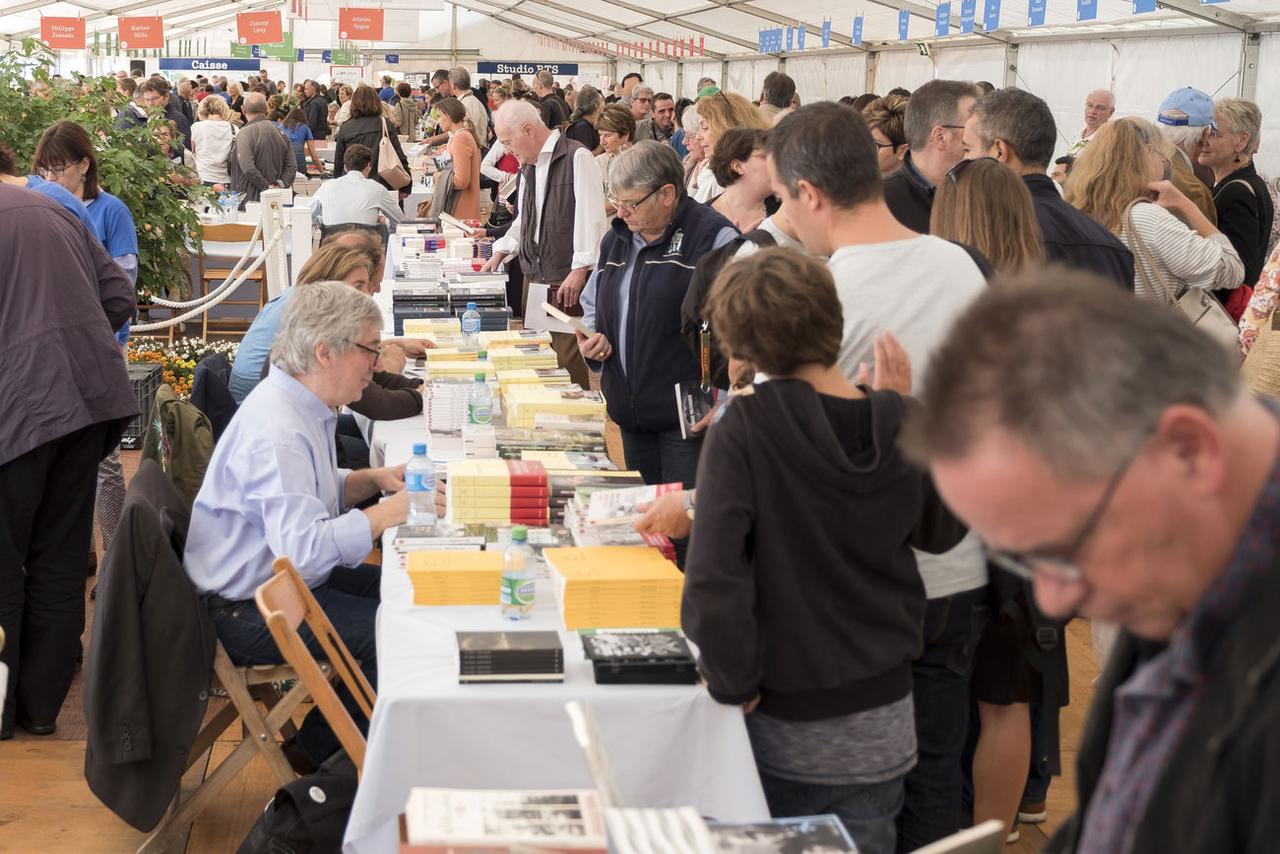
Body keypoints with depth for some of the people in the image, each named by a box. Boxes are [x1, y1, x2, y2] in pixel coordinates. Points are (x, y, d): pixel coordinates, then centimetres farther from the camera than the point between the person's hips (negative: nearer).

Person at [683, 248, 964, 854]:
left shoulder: (742, 429, -19)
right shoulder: (902, 425, -8)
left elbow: (713, 572, -23)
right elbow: (941, 531, 11)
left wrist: (732, 684, -11)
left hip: (786, 725, -3)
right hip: (881, 720, 3)